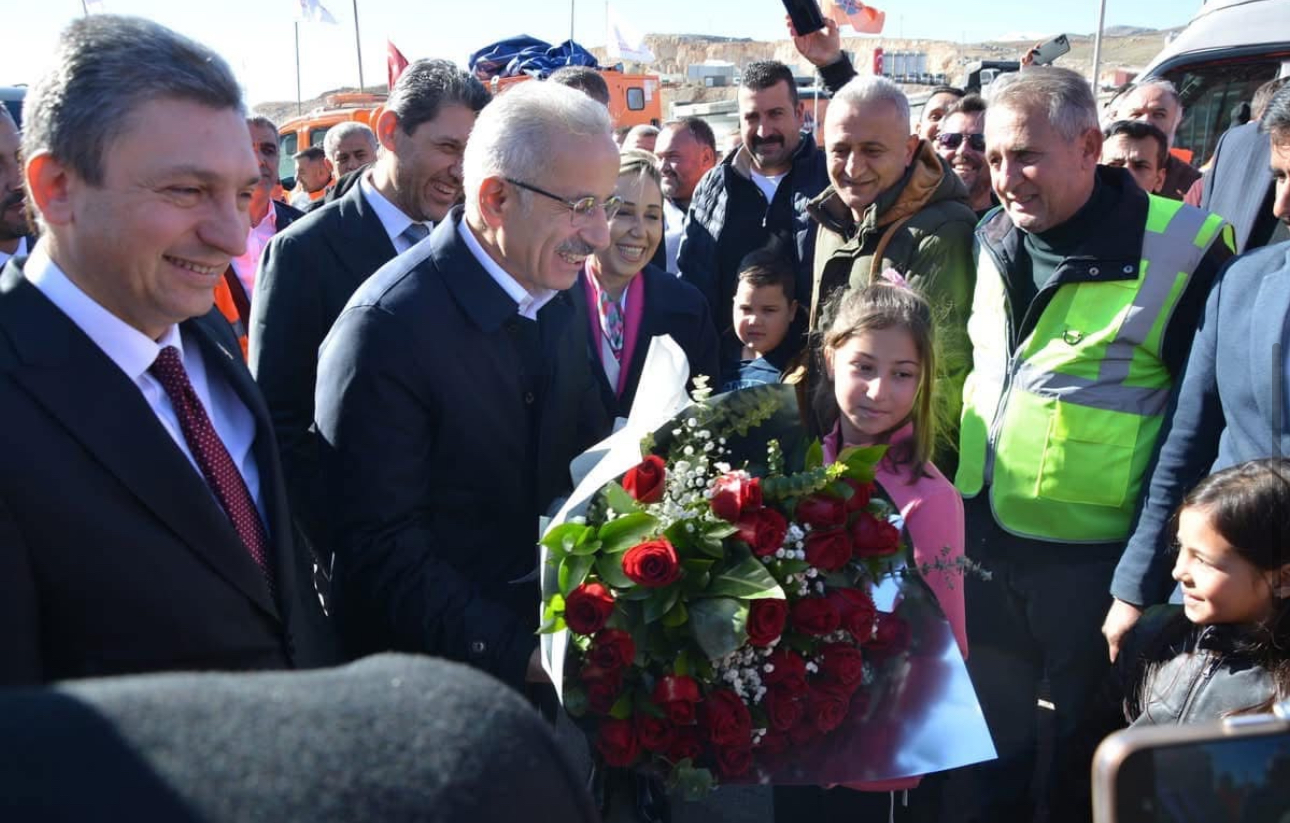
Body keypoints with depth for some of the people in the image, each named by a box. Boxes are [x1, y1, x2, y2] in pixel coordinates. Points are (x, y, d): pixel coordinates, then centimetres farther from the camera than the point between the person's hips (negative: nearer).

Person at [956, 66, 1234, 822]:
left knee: (1088, 735, 14)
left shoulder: (1181, 248, -15)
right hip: (984, 535, 6)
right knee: (990, 722, 20)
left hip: (1095, 553, -5)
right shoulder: (997, 240, 3)